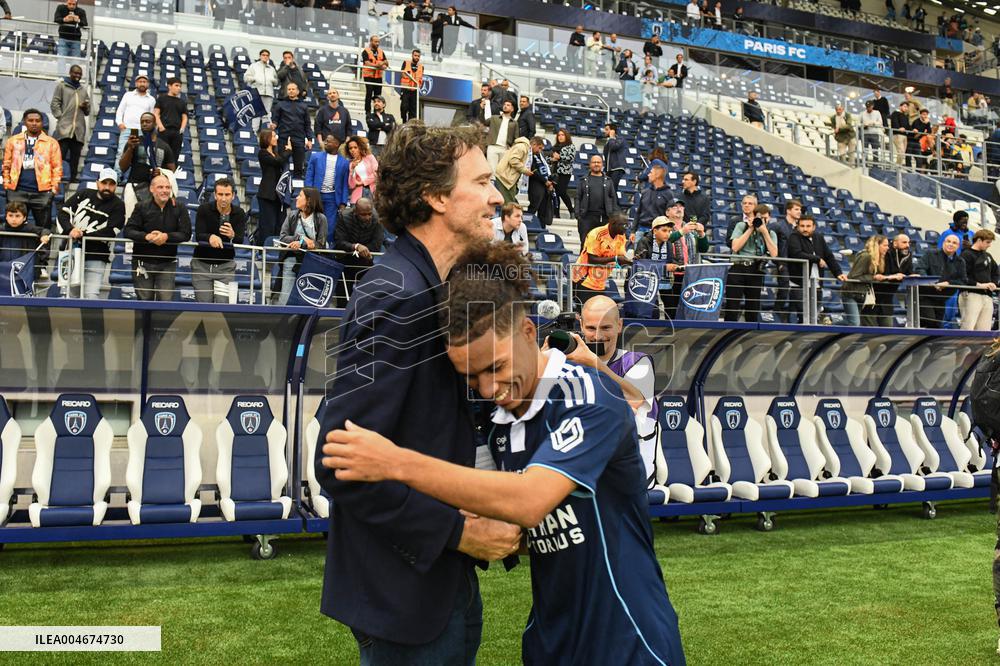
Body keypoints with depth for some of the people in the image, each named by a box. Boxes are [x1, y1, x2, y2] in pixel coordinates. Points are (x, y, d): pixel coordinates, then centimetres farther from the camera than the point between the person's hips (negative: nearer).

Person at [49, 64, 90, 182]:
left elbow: (87, 112, 23)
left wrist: (86, 107, 1)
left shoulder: (84, 89, 21)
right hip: (64, 128, -4)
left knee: (75, 159, 4)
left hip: (79, 129, 4)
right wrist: (60, 118, -9)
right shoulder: (61, 85, 8)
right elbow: (54, 104, 2)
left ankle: (73, 180, 8)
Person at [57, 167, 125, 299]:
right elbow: (63, 212, 2)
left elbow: (110, 233, -13)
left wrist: (82, 234, -19)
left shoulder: (117, 206, -2)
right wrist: (70, 230, -17)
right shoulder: (83, 194, 8)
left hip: (95, 258, -3)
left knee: (91, 295, -12)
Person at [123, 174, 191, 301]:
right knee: (144, 301, 8)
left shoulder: (179, 207, -3)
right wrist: (146, 236, -27)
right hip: (143, 261, 0)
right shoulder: (142, 208, -2)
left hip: (167, 263, 0)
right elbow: (128, 231, -8)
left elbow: (186, 234, -9)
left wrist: (167, 236, -26)